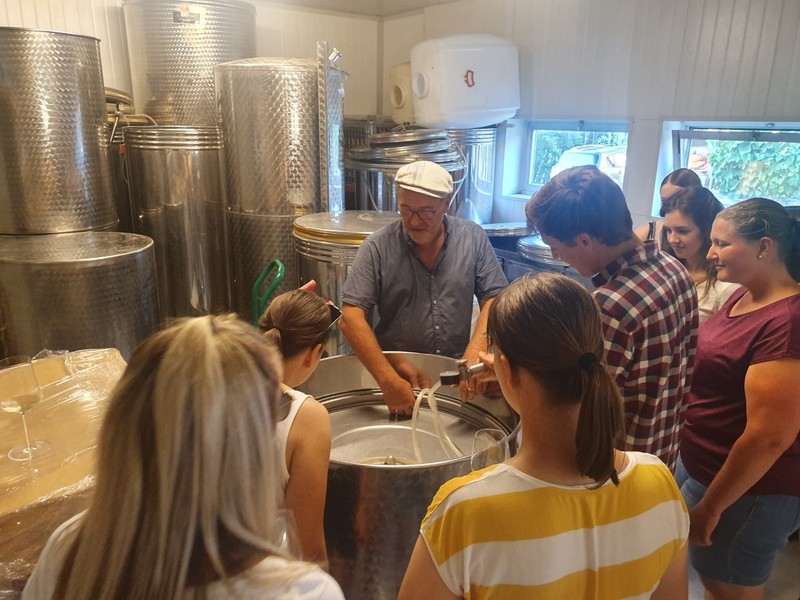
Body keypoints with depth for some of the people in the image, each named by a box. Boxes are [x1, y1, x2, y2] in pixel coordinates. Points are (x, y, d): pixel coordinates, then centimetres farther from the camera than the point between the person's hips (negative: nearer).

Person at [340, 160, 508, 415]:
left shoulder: (473, 238, 1)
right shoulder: (377, 248, -6)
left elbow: (493, 299, 2)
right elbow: (351, 317, -11)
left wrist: (474, 354, -17)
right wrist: (389, 381, -22)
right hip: (394, 368, -1)